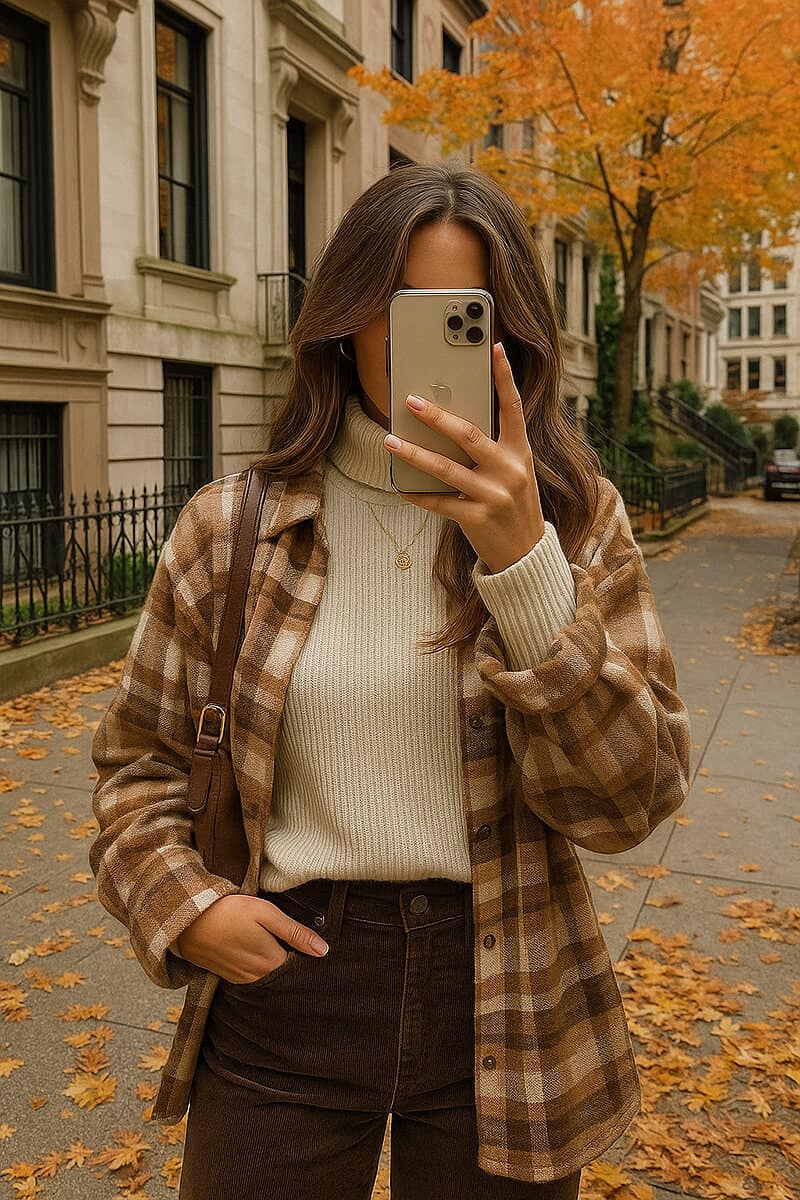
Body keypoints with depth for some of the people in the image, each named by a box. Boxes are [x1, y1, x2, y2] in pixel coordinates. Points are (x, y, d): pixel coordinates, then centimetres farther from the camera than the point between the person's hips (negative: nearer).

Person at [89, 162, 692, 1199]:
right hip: (286, 981, 1)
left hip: (506, 1003, 0)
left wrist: (524, 563, -24)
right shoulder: (231, 527, -4)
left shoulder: (577, 520, -5)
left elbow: (631, 800, -14)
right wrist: (183, 903, -9)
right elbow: (140, 756, 8)